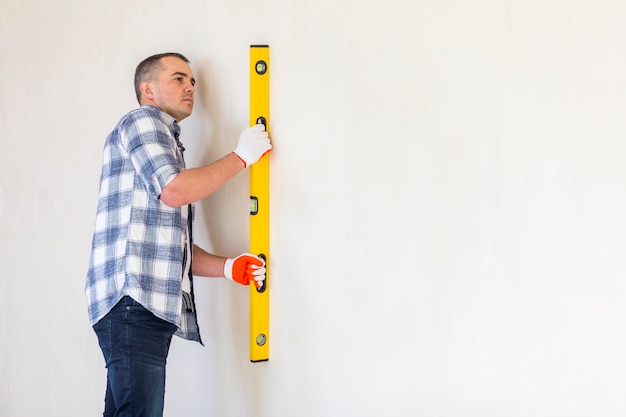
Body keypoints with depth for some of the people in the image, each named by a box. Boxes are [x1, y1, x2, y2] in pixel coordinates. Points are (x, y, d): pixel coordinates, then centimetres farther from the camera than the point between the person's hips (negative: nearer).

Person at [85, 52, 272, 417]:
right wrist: (241, 156, -3)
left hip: (153, 305, 9)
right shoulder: (141, 121, 4)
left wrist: (226, 267, 11)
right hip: (133, 299, -9)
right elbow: (174, 191, -14)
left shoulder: (168, 144, 30)